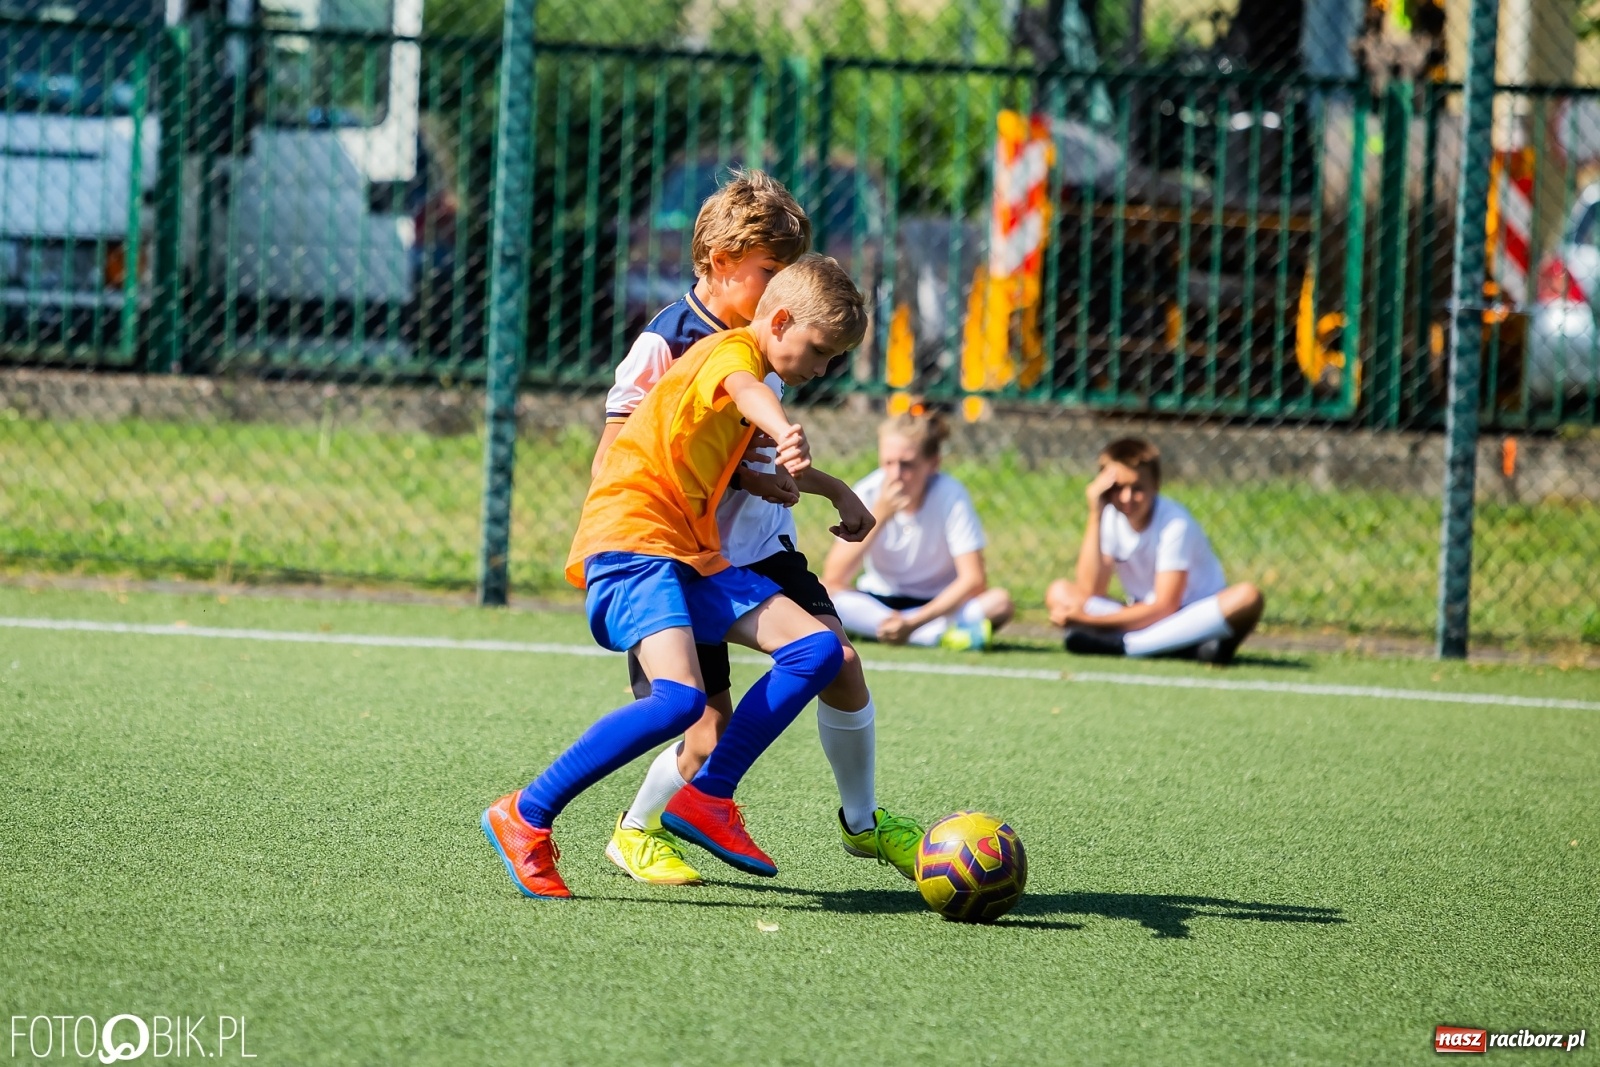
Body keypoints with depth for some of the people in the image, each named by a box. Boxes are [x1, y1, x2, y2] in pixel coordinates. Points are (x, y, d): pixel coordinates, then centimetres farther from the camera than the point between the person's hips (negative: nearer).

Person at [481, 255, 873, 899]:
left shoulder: (733, 359, 26)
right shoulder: (732, 350, -6)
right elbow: (745, 389, -34)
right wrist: (786, 433, -56)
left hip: (692, 554, 10)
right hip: (632, 537, -10)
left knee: (817, 648, -5)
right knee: (679, 699, -28)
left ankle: (706, 797, -2)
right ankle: (524, 817, -17)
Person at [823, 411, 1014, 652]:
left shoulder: (951, 496, -16)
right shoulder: (867, 494, -13)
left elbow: (974, 580, -21)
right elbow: (833, 579, -20)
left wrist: (914, 622, -30)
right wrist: (879, 516, -28)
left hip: (939, 604, -1)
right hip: (877, 601, 1)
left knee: (999, 602, -30)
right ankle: (942, 633, -33)